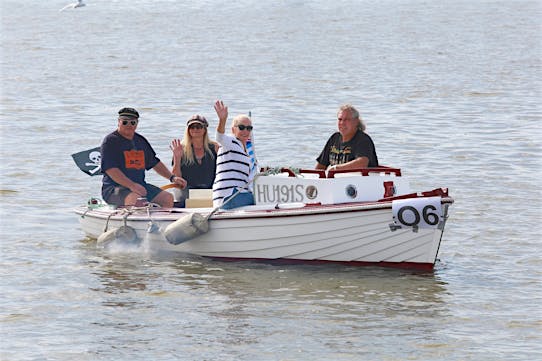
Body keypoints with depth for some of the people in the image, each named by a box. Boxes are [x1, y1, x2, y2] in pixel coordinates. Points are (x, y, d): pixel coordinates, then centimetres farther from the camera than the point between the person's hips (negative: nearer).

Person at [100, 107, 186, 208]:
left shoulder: (140, 141, 19)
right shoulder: (110, 141, -5)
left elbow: (155, 163, 29)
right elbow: (110, 169, -16)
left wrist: (172, 177, 16)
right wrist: (132, 185, -25)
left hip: (140, 186, 7)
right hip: (114, 188, -7)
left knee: (168, 198, -10)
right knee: (135, 199, -38)